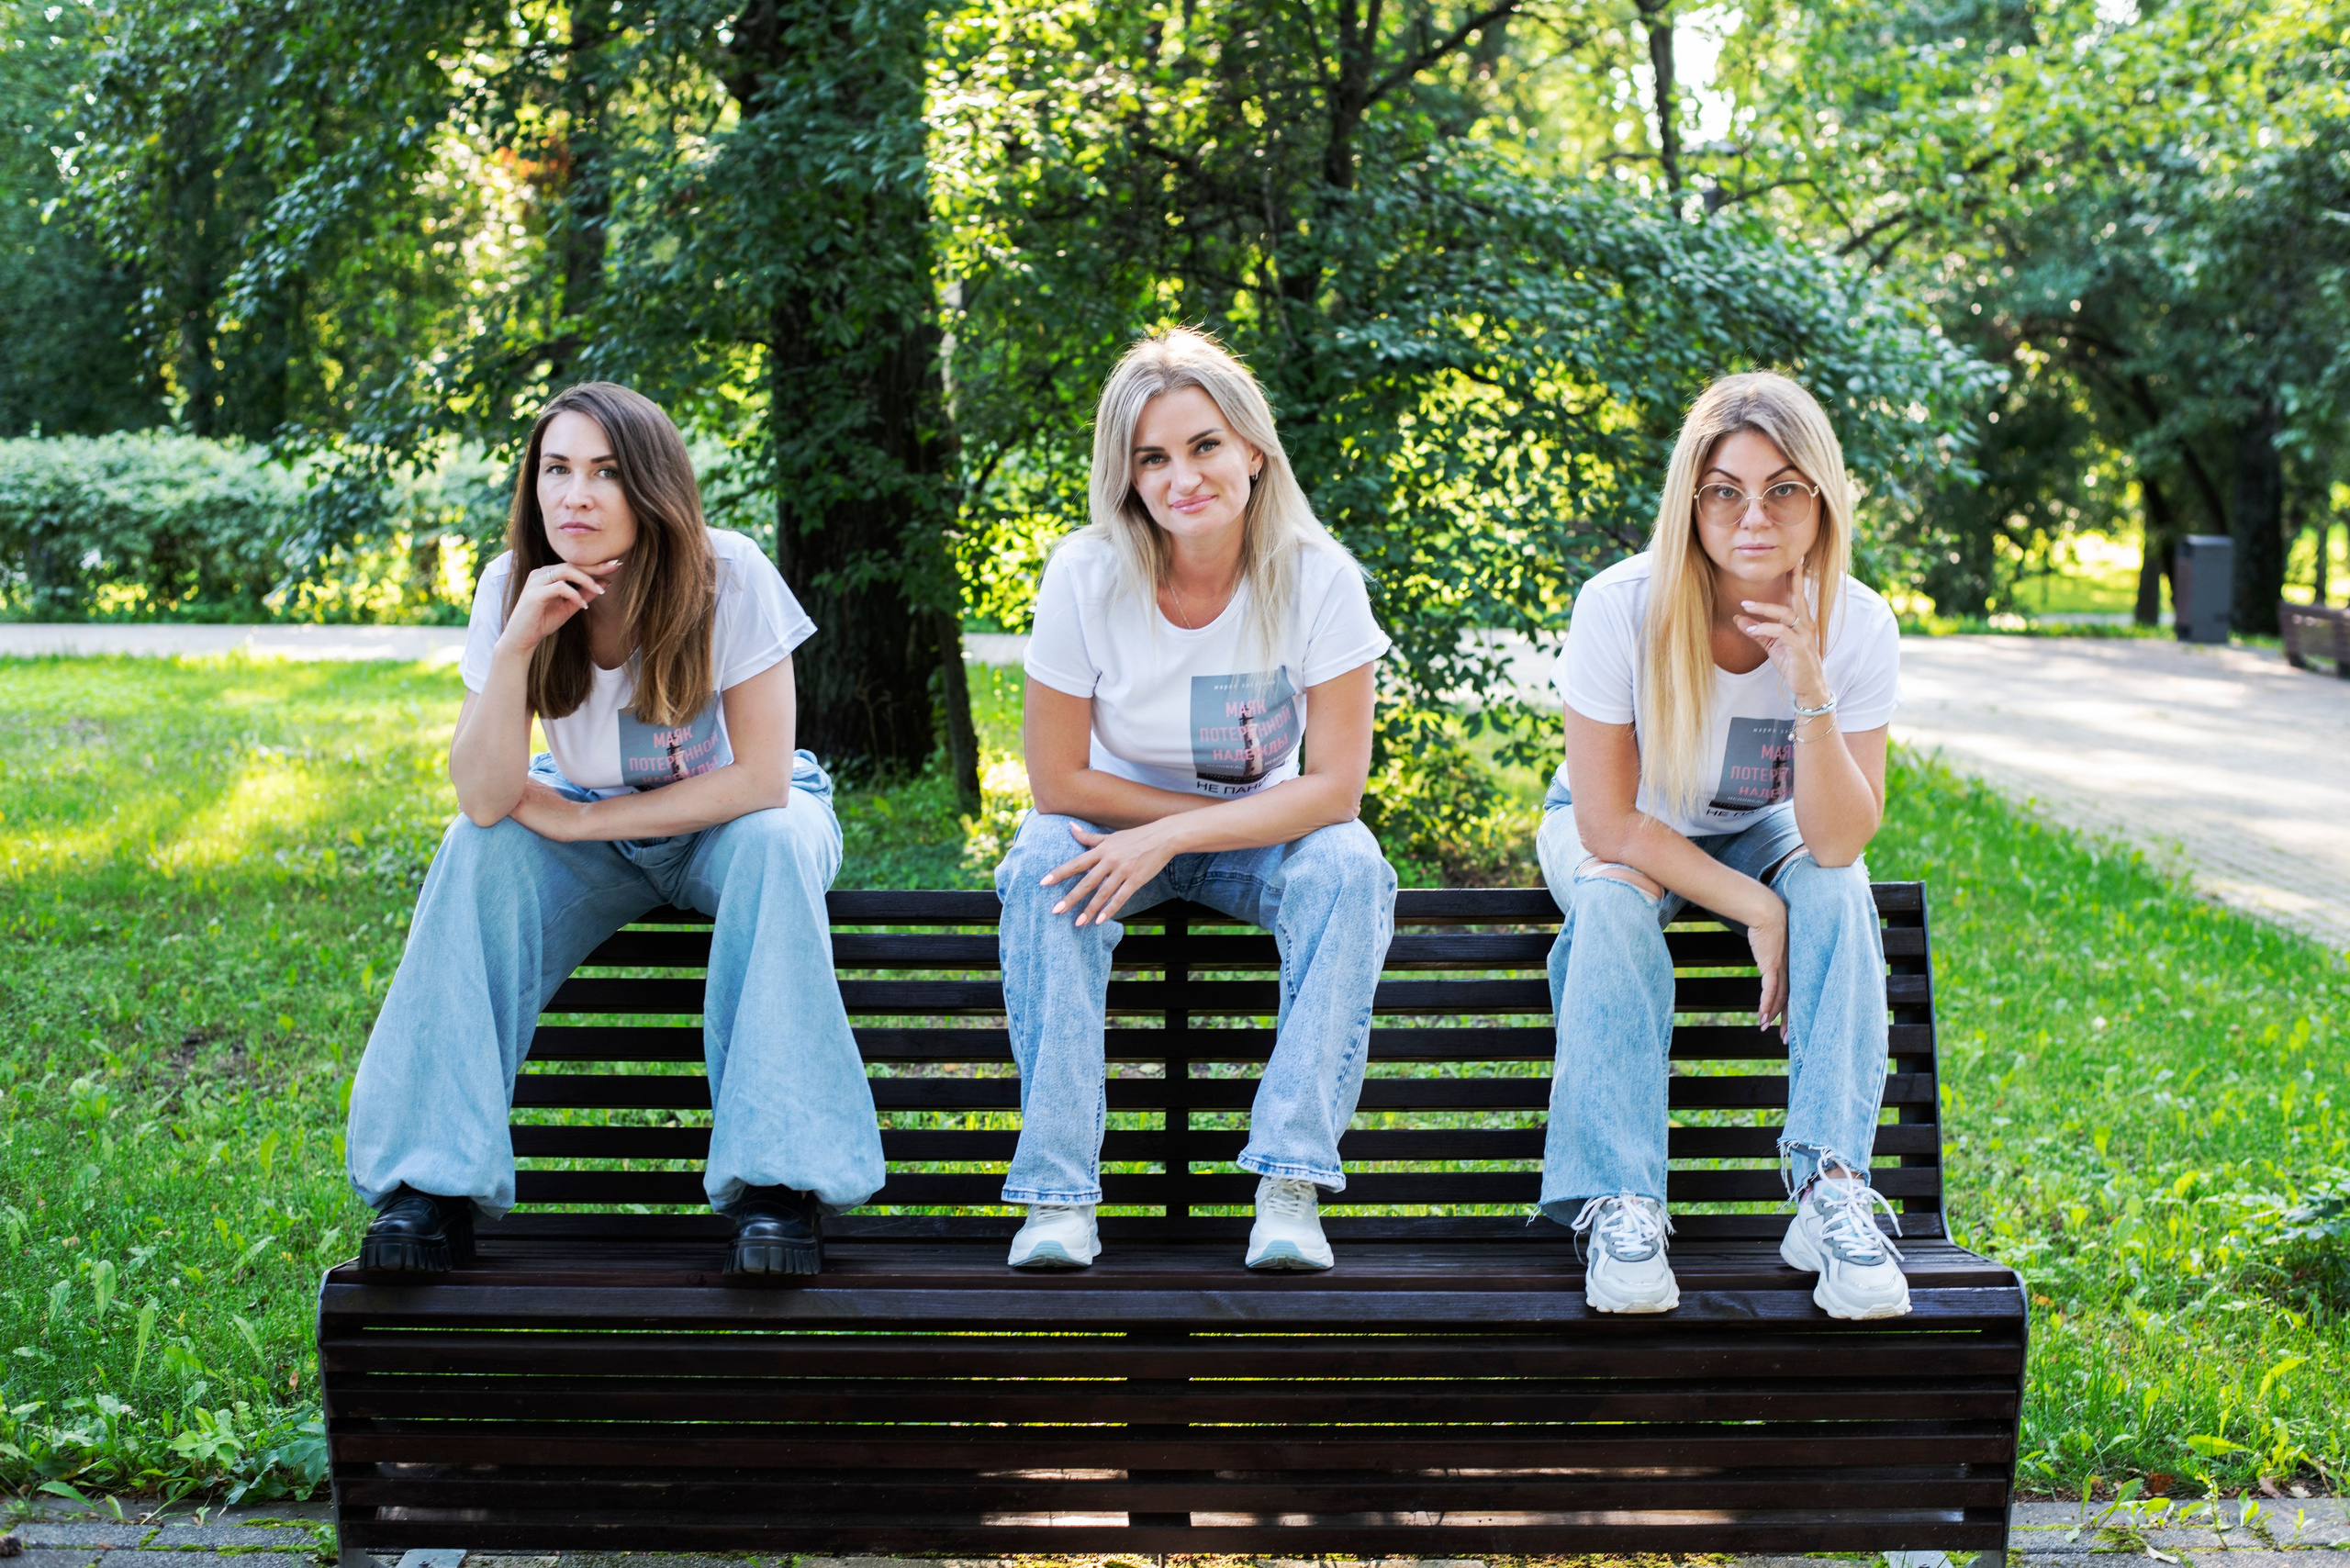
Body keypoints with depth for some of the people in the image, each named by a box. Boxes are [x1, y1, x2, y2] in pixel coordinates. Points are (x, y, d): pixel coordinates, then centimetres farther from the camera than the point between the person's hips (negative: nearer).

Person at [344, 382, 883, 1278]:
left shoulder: (728, 580, -25)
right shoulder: (512, 588, -17)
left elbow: (761, 779, -25)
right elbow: (486, 800, -23)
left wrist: (577, 819, -23)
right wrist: (516, 646, -37)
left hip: (729, 820, -2)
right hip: (588, 820, 3)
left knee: (775, 844, -35)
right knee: (477, 852, -26)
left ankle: (778, 1182, -31)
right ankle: (436, 1180, -21)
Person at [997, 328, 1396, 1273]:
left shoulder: (1318, 579, -20)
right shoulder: (1085, 578, -20)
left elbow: (1335, 786, -20)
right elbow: (1058, 779, -13)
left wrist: (1165, 837, -29)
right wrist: (1222, 809, -17)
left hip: (1266, 835, 0)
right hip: (1119, 829, 0)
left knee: (1349, 869, -30)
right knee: (1042, 865, -31)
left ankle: (1291, 1188, -28)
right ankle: (1058, 1194, -29)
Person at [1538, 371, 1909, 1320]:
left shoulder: (1858, 626, -22)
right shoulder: (1621, 607, -29)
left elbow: (1841, 842, -26)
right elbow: (1610, 823, -24)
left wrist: (1811, 691, -40)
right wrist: (1757, 910, -27)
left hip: (1756, 831, 2)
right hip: (1616, 831, -2)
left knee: (1838, 893, -28)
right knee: (1615, 905, -34)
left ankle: (1830, 1189, -29)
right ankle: (1619, 1205, -32)